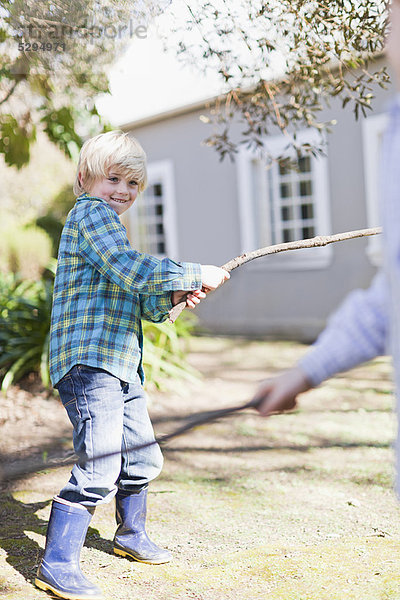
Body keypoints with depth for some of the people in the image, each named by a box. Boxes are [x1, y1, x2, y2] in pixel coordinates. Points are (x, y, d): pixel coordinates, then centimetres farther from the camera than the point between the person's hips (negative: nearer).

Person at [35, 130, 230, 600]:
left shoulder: (111, 228, 25)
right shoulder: (90, 213, -7)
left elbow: (143, 306, 25)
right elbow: (131, 271, -23)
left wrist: (173, 297, 4)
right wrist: (196, 275, -15)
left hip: (121, 366, 10)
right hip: (89, 362, -10)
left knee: (142, 459, 20)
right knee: (99, 466, -15)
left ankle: (130, 535, 40)